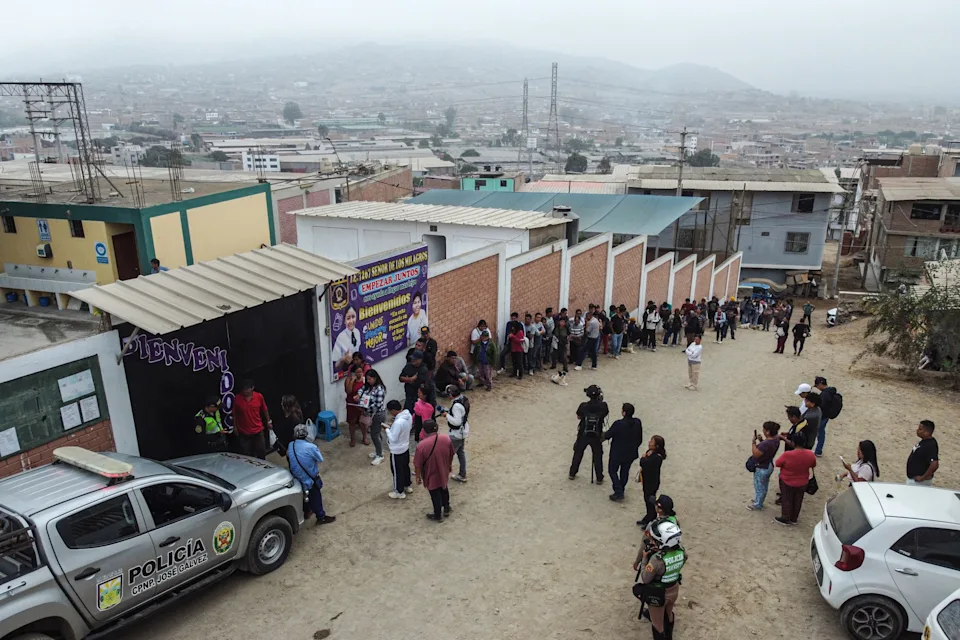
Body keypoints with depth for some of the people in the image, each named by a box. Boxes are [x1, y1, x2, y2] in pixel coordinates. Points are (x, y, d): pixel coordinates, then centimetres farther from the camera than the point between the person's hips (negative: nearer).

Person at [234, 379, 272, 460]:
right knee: (246, 455, 7)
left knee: (261, 452, 14)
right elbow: (234, 415, -1)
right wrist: (235, 428, 1)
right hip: (243, 432, -1)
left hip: (258, 431, 1)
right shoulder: (237, 399, -13)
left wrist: (268, 422, 8)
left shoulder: (259, 396, -9)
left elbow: (264, 410, 5)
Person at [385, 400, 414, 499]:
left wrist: (387, 429, -15)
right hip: (405, 447, 8)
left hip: (397, 451, -8)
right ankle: (407, 486, 44)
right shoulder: (408, 415, -8)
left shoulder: (398, 422, -36)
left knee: (397, 471, 11)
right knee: (405, 467, 26)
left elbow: (393, 438, -28)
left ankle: (399, 492, 27)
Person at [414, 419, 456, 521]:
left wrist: (418, 476, -1)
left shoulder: (421, 445, -28)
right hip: (444, 472, 4)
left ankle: (438, 516, 35)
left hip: (431, 475, -4)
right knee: (444, 489, 29)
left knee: (435, 495, 16)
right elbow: (451, 454, 0)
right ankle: (446, 508, 46)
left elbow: (418, 464, -18)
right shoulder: (446, 438, -16)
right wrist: (450, 465, 18)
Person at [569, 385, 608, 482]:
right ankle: (599, 478, 20)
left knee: (578, 454, 19)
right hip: (596, 436, 0)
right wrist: (600, 401, 4)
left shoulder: (583, 406, -17)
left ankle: (572, 474, 31)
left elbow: (578, 417, -3)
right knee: (598, 456, 15)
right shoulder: (603, 406, -18)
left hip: (583, 435, 1)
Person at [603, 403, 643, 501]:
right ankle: (621, 491, 35)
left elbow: (607, 435, -15)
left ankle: (618, 492, 7)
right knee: (625, 471, 22)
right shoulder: (638, 423, -11)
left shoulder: (618, 424, -27)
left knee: (612, 471, 14)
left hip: (617, 453, -5)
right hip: (631, 453, 5)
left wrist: (604, 435, 9)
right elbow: (640, 439, 1)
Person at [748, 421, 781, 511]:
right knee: (764, 486, 26)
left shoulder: (766, 444, -37)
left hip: (761, 469, -8)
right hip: (769, 466, 9)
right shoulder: (776, 439, -8)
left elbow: (756, 454, -28)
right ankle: (759, 500, 46)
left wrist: (754, 441, -22)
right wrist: (761, 440, -6)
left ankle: (757, 505, 31)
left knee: (759, 487, 13)